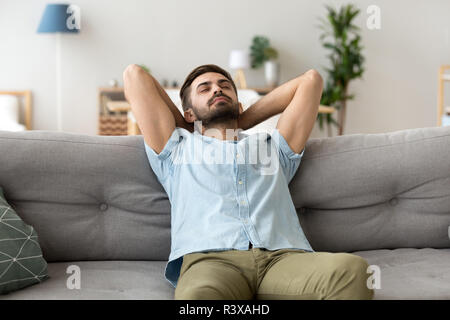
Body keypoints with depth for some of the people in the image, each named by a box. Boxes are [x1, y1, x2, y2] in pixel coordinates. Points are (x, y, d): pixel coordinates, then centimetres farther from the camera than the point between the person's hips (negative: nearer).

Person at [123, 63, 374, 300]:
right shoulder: (178, 150, 31)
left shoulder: (273, 148, 36)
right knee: (198, 294, -43)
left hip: (284, 256, 3)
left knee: (352, 269, -32)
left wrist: (242, 123, 41)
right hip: (209, 258, -3)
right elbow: (135, 75, 31)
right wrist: (185, 129, 40)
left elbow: (311, 79, 39)